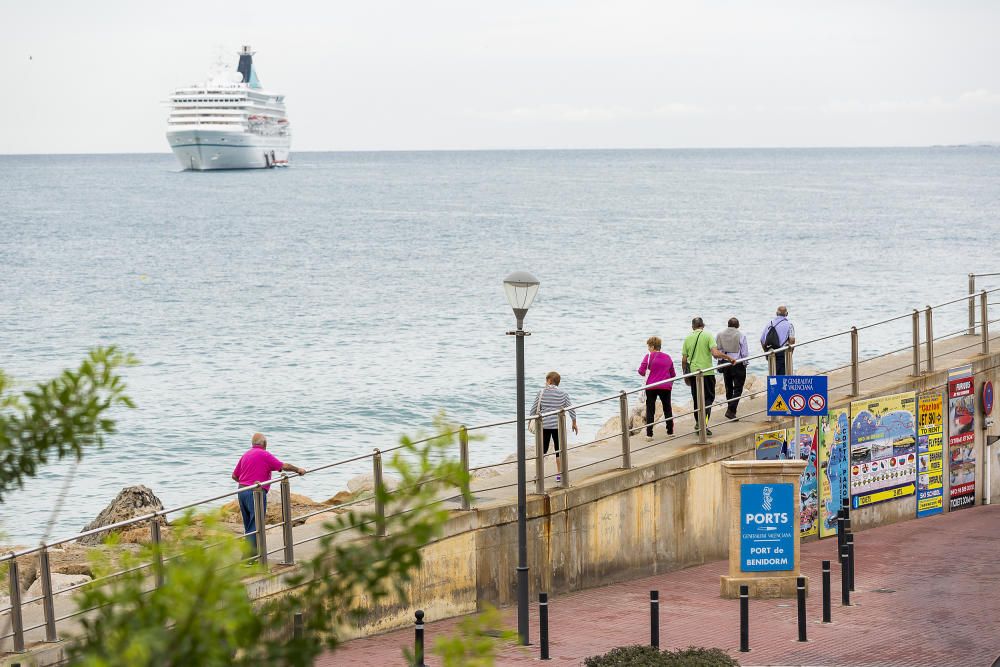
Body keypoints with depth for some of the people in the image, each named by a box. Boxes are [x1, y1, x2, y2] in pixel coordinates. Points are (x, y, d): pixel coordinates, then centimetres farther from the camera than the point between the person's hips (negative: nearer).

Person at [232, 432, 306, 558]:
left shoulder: (245, 455, 14)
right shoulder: (264, 455, -7)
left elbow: (234, 476, 18)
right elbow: (284, 466, -7)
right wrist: (298, 470, 8)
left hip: (242, 491, 8)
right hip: (256, 493, -8)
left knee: (248, 526, 15)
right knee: (255, 525, -5)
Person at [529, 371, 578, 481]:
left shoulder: (541, 392, -4)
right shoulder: (563, 394, -3)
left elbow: (534, 409, 1)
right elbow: (571, 409, 1)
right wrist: (574, 423, 14)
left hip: (544, 425, 0)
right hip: (557, 425, 0)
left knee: (543, 449, 9)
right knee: (559, 449, 9)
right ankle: (559, 474, 9)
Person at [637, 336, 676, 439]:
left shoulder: (649, 356, -6)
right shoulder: (667, 357, 8)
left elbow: (641, 371, -14)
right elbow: (673, 374, 11)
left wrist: (645, 374, 8)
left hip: (652, 386, -3)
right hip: (666, 387, 3)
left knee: (650, 410, 3)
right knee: (667, 409, 16)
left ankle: (649, 434, -3)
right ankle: (670, 431, 18)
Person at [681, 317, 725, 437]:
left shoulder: (688, 338, 5)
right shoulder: (708, 336, -5)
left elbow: (684, 360, 6)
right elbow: (715, 353, -17)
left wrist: (685, 373, 19)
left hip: (693, 373, 3)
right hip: (707, 372, -3)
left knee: (697, 399, 14)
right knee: (709, 397, 3)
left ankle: (698, 423, 20)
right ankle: (704, 423, -15)